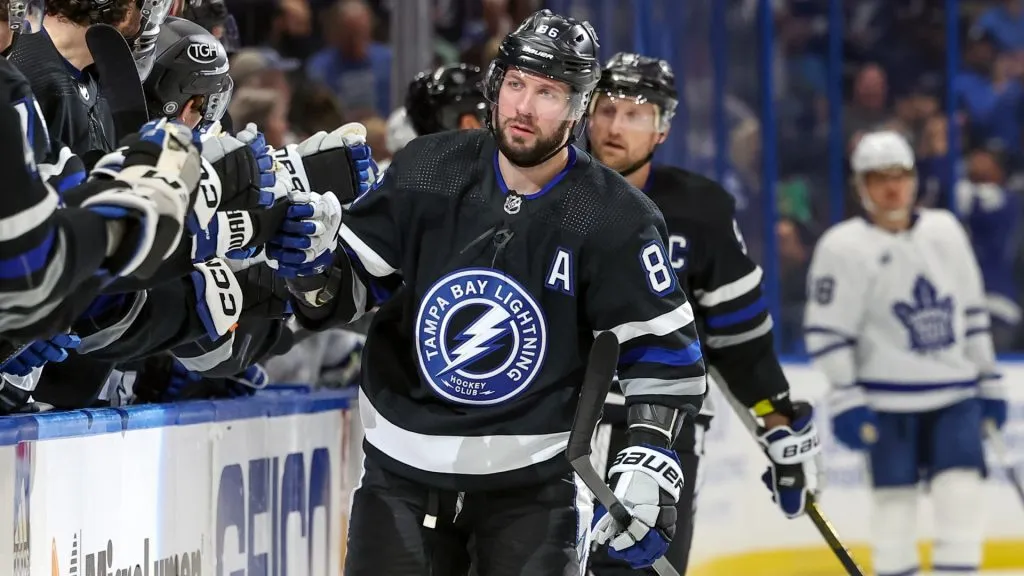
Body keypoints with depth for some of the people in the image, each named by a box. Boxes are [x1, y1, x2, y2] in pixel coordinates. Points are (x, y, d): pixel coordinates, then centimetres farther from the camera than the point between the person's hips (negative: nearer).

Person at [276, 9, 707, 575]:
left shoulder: (614, 220, -9)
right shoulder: (426, 172, -4)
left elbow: (665, 349, -3)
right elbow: (345, 289, 3)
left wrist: (650, 463, -14)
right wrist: (314, 263, -20)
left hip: (532, 480, -2)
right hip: (405, 469, 2)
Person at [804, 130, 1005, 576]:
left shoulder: (945, 231, 8)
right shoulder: (843, 247, -7)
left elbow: (971, 311, 15)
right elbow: (827, 332, -8)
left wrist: (989, 379, 14)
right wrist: (845, 399, -13)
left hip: (955, 392, 4)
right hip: (890, 400, -4)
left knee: (961, 489, -5)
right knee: (894, 497, -2)